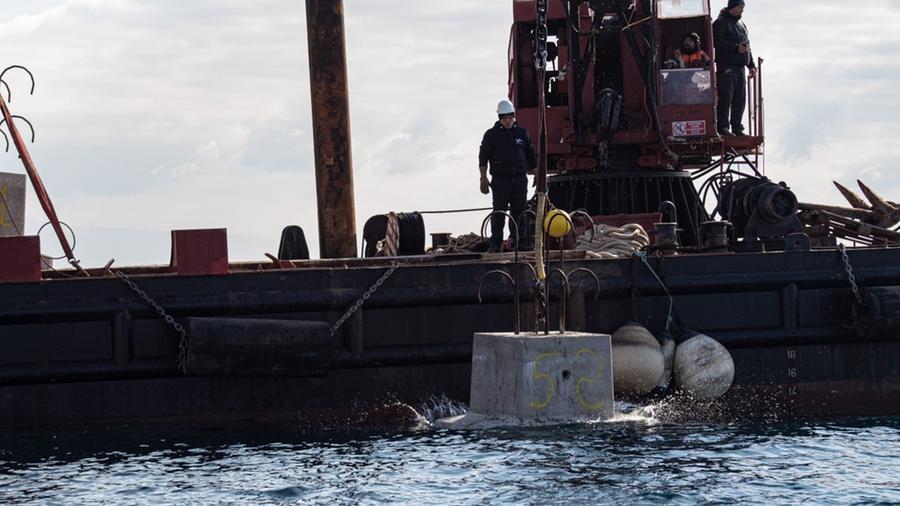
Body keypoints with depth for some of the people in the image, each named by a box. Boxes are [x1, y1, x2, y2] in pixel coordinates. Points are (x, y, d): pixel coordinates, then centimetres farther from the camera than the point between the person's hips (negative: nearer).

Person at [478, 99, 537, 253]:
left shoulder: (522, 133, 11)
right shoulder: (491, 135, 2)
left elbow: (531, 157, 18)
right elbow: (483, 159, 2)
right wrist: (484, 179, -5)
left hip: (520, 179, 3)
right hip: (500, 180, -3)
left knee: (519, 212, 6)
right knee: (499, 213, -5)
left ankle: (519, 242, 14)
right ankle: (495, 244, -3)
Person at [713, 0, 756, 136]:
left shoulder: (741, 24, 21)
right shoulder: (721, 23, -5)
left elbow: (747, 46, 27)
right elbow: (717, 43, -16)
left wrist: (751, 65, 21)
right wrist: (736, 48, -20)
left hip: (740, 68, 8)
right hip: (726, 67, -8)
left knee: (740, 100, 7)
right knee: (725, 99, -9)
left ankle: (737, 127, 13)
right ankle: (723, 127, -6)